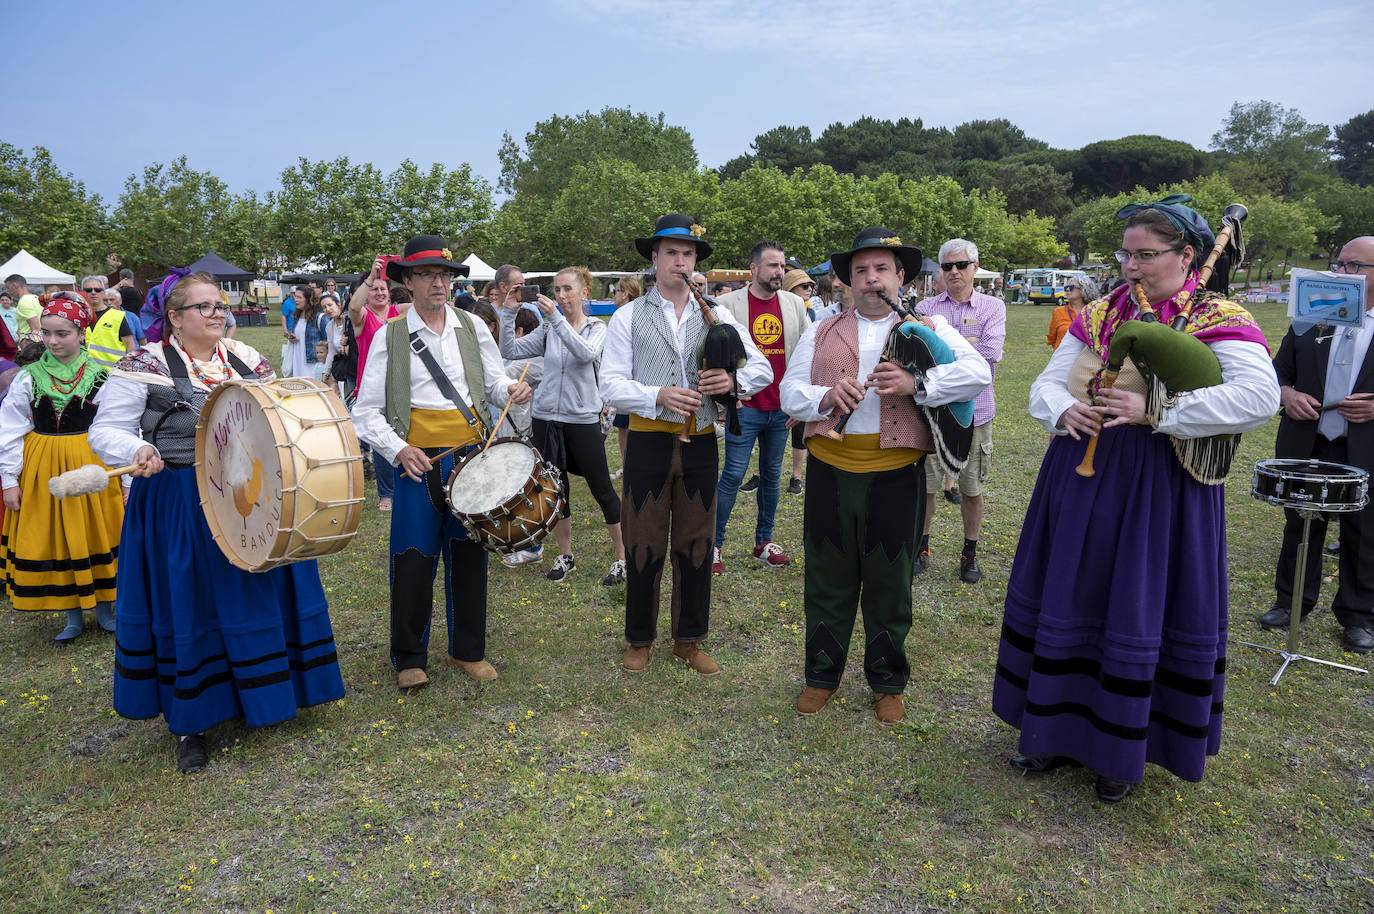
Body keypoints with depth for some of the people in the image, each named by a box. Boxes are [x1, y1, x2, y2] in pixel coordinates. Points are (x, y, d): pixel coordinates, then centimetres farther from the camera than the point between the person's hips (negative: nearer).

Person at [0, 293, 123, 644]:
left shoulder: (101, 376, -5)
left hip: (92, 467, -2)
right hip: (41, 470, 2)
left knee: (96, 534, 8)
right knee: (54, 540, 8)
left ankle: (103, 607, 26)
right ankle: (73, 616, 23)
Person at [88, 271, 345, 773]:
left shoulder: (248, 360, 8)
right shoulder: (144, 366, -6)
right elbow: (106, 430, -5)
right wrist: (136, 450, -25)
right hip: (178, 509, -4)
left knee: (260, 595, 11)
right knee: (187, 609, 5)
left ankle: (262, 696, 32)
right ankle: (192, 722, 22)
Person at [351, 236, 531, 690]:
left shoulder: (473, 327, 8)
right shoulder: (389, 337, 1)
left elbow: (495, 382, 15)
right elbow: (367, 411, 1)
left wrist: (511, 390, -8)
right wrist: (398, 450, -14)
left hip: (471, 455, 2)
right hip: (419, 460, -2)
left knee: (469, 554, 9)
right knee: (414, 559, 1)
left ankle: (468, 650, 25)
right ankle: (409, 658, 20)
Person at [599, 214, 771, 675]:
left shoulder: (718, 315, 9)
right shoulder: (628, 317, 3)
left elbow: (763, 369, 7)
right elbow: (611, 383, -6)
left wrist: (733, 381, -15)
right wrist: (659, 396, -22)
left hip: (700, 444, 2)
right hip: (649, 443, -2)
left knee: (696, 543, 11)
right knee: (643, 544, 6)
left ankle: (689, 640, 27)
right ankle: (640, 640, 25)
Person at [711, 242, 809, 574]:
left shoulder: (795, 304, 7)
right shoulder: (728, 304, -3)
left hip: (782, 409, 4)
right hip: (745, 407, -4)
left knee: (772, 475, 11)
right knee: (733, 476, -3)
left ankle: (764, 542, 24)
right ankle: (714, 544, 9)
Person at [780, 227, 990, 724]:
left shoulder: (928, 329, 5)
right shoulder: (822, 333, 12)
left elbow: (977, 371, -9)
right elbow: (789, 392, 6)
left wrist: (918, 383, -24)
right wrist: (826, 398, -15)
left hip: (895, 476, -1)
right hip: (830, 473, 2)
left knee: (890, 582, 10)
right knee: (827, 580, 12)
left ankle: (887, 683, 30)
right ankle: (822, 675, 30)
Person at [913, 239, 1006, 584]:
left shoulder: (993, 306, 3)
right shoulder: (926, 307, 6)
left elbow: (990, 354, -12)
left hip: (973, 410, 0)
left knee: (972, 488, 8)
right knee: (924, 484, 7)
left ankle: (970, 553, 24)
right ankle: (922, 546, 24)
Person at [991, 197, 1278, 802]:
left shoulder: (1219, 321, -6)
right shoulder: (1098, 315, 8)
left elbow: (1259, 396, -21)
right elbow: (1046, 384, 10)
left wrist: (1155, 412, -26)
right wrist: (1063, 410, -13)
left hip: (1158, 489, -5)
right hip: (1080, 475, 5)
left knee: (1141, 612, 4)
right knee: (1068, 600, 12)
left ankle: (1124, 752, 26)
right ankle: (1063, 733, 30)